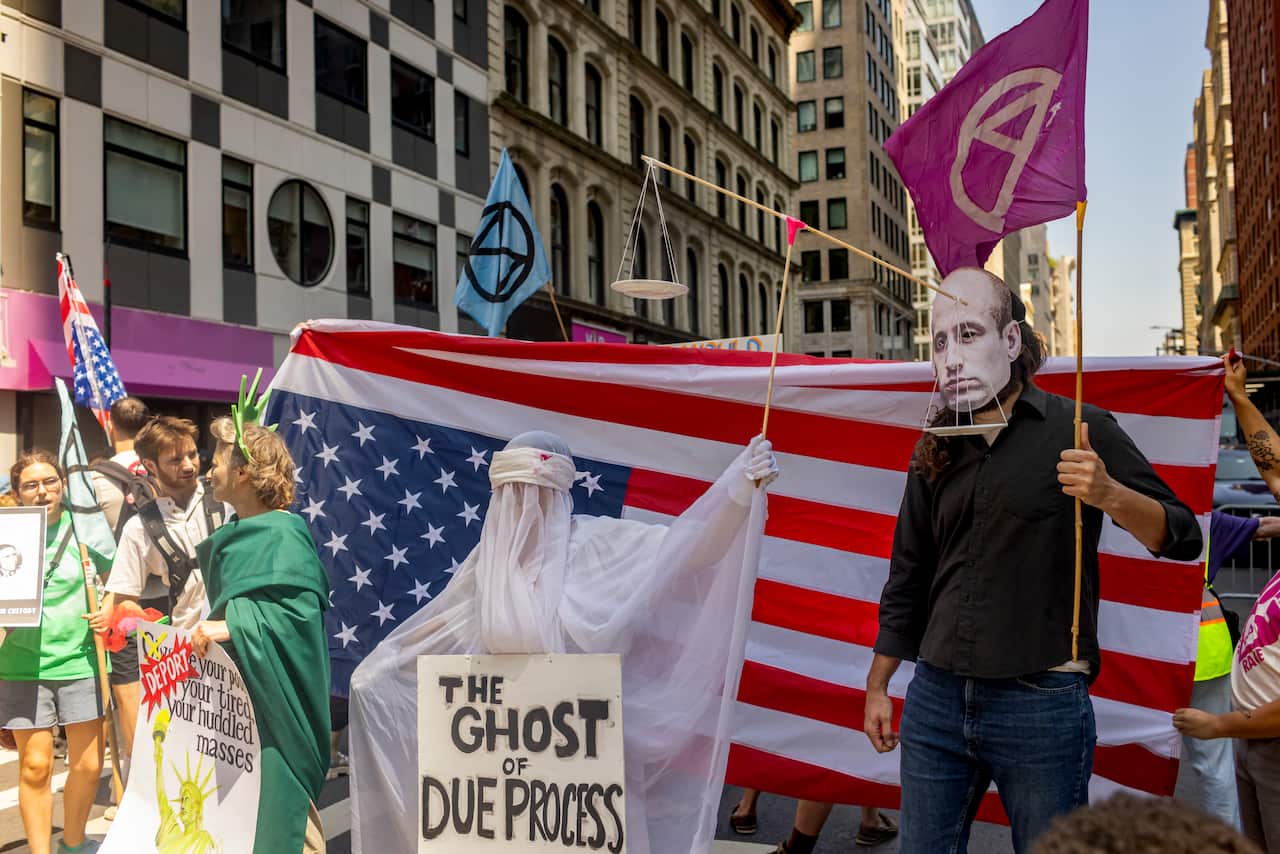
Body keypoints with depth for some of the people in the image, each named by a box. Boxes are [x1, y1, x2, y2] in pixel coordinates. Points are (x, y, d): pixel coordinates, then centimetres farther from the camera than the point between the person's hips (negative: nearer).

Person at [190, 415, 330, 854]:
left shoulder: (282, 534, -15)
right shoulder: (234, 535, 12)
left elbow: (302, 611, -27)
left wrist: (230, 626, -32)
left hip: (272, 699, -8)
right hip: (235, 695, 8)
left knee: (273, 799, -3)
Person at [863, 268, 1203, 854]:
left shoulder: (1077, 429, -2)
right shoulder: (937, 451, 10)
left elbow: (1183, 538, -4)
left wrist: (1111, 497, -24)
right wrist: (877, 686, 16)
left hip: (1042, 705, -4)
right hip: (935, 699, 4)